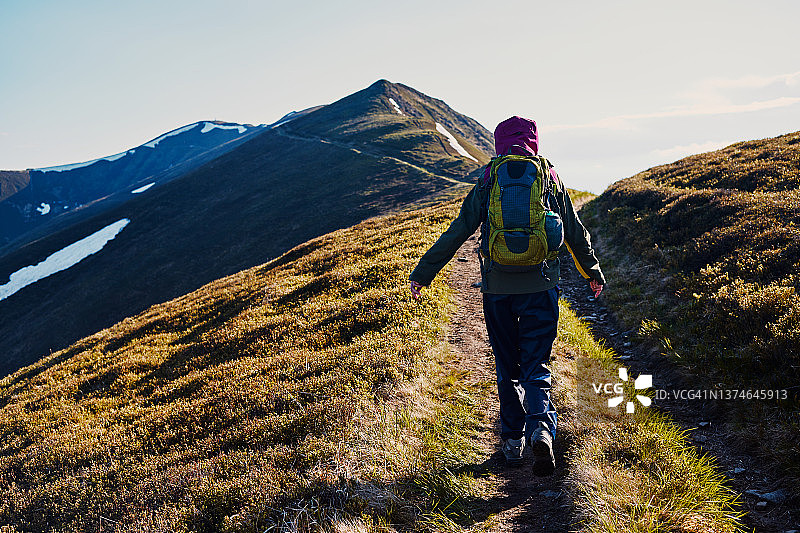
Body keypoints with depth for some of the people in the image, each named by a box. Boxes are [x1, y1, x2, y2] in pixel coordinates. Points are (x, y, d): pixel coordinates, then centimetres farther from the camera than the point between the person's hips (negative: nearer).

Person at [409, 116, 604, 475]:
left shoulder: (488, 183, 0)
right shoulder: (551, 180, 5)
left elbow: (456, 233, -1)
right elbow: (576, 234, 13)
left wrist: (422, 274, 6)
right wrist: (593, 272, 29)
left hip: (498, 287, 0)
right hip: (541, 285, 0)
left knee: (507, 366, 15)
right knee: (535, 365, 6)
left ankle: (512, 441, 21)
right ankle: (541, 429, -18)